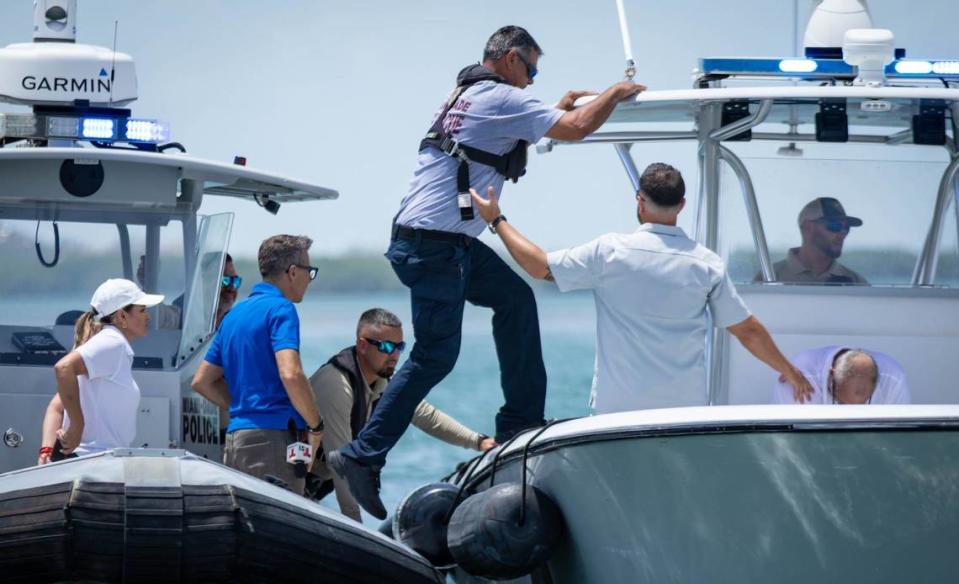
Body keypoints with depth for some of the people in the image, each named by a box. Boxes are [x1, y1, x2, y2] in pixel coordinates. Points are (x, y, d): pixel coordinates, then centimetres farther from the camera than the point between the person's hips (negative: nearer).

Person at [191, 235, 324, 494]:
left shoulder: (235, 314, 19)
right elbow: (290, 374, -21)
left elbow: (201, 381, 21)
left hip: (235, 436, 8)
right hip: (271, 437, -8)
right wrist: (316, 426, -10)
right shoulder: (280, 309, -7)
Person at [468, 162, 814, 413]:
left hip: (619, 406, -1)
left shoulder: (610, 251, -5)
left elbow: (541, 267, 3)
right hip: (686, 406, 1)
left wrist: (497, 221, 16)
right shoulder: (707, 264, 1)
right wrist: (789, 372, 23)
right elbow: (749, 331, 7)